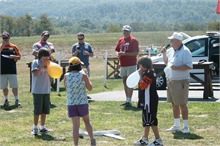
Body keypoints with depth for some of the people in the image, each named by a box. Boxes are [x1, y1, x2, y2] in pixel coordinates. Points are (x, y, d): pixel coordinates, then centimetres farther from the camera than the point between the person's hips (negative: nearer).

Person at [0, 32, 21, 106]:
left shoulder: (14, 47, 4)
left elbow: (19, 57, 5)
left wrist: (14, 56, -15)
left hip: (12, 70, -1)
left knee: (14, 86, -1)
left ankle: (16, 100, 6)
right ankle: (6, 100, 20)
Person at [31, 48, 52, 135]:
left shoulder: (47, 64, 10)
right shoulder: (35, 62, -6)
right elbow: (36, 73, -19)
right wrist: (42, 65, -20)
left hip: (46, 90, 6)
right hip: (37, 90, -6)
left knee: (45, 110, 9)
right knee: (37, 110, -2)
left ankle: (42, 127, 18)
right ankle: (35, 128, 7)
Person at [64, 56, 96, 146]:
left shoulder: (66, 76, -3)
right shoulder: (83, 75, -8)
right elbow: (90, 88, 1)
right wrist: (87, 79, 12)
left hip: (71, 104, 1)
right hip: (82, 103, -1)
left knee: (75, 126, 3)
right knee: (87, 122, 20)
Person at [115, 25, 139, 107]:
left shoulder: (133, 40, -8)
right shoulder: (121, 40, 13)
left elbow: (136, 53, -15)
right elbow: (117, 50, 20)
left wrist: (125, 53, -22)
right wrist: (118, 53, -4)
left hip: (131, 64, -7)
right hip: (122, 64, 7)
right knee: (124, 82, 11)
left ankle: (129, 101, -7)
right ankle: (127, 100, 19)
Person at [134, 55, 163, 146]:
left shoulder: (149, 74, -19)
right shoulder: (147, 72, 13)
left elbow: (142, 85, -23)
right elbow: (143, 86, 15)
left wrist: (140, 75, -15)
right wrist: (141, 74, 5)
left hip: (149, 101, -11)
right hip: (146, 101, 11)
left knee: (151, 121, -7)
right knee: (147, 120, 19)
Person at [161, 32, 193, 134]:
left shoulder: (185, 51, -14)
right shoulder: (171, 50, 12)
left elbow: (189, 66, -20)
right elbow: (166, 62, 24)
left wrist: (176, 68, -26)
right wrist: (164, 54, 7)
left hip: (181, 82, -8)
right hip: (171, 81, 8)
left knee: (182, 104, -5)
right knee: (174, 104, 14)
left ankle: (185, 127, 2)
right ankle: (176, 125, 23)